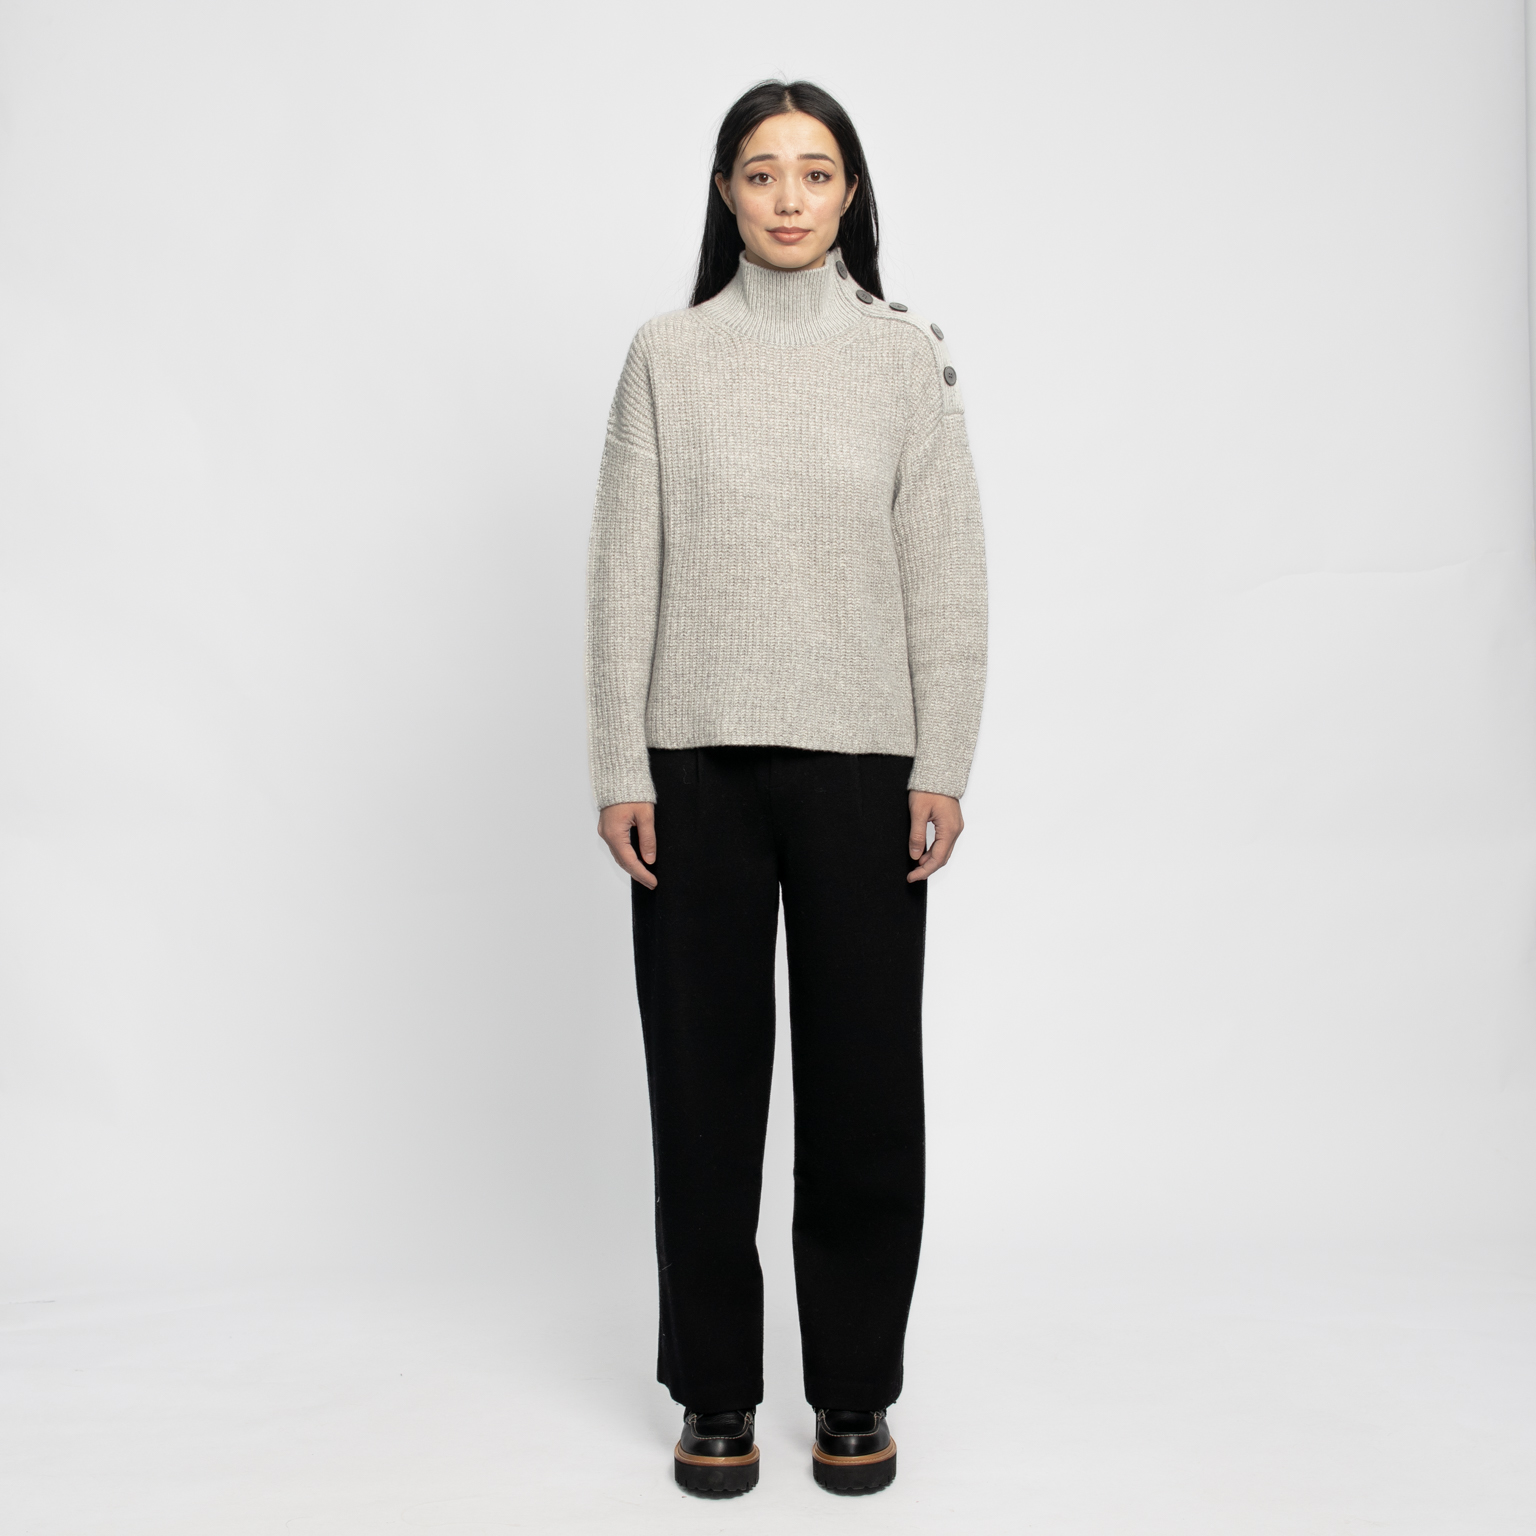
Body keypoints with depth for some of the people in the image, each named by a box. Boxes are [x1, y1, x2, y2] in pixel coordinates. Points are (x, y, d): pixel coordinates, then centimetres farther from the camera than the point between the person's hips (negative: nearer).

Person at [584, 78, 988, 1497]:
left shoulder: (907, 354, 5)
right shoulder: (669, 355, 5)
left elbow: (946, 572, 2)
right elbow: (625, 570, 2)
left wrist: (943, 768, -4)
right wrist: (621, 769, -3)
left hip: (859, 760, 0)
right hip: (698, 758, 0)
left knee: (865, 1075, 5)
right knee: (704, 1073, 6)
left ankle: (856, 1390, 22)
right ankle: (716, 1390, 22)